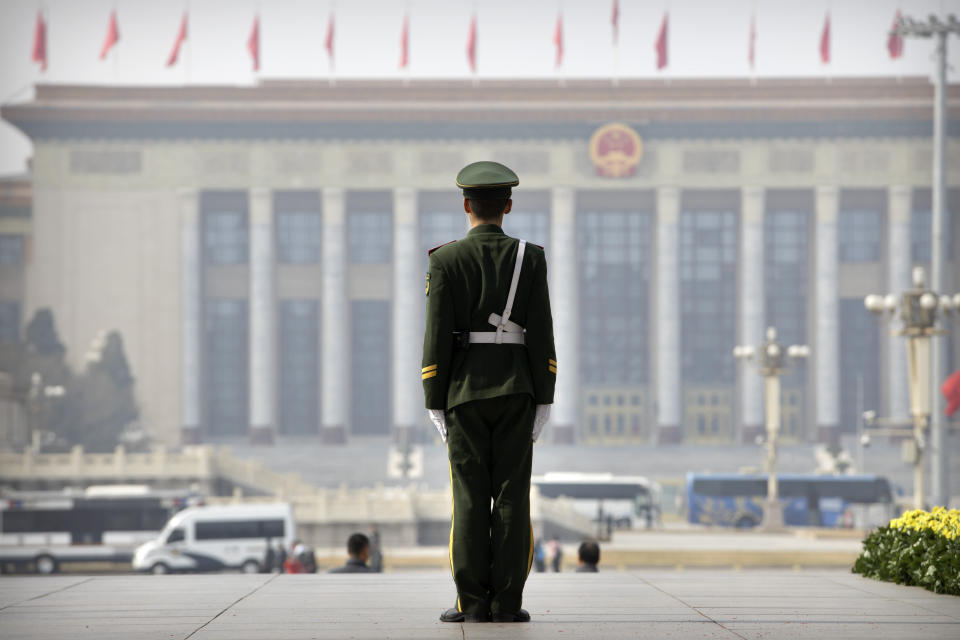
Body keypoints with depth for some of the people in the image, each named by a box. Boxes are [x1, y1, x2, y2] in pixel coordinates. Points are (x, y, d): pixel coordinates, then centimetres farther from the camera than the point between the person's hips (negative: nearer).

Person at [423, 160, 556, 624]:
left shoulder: (446, 261, -4)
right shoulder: (530, 259, -1)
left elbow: (437, 337, -6)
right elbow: (541, 334, -3)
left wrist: (435, 404, 0)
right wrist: (543, 400, 2)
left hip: (465, 390, -1)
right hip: (515, 390, 1)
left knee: (470, 498, 1)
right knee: (512, 495, 1)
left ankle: (473, 603, -2)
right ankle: (507, 603, -1)